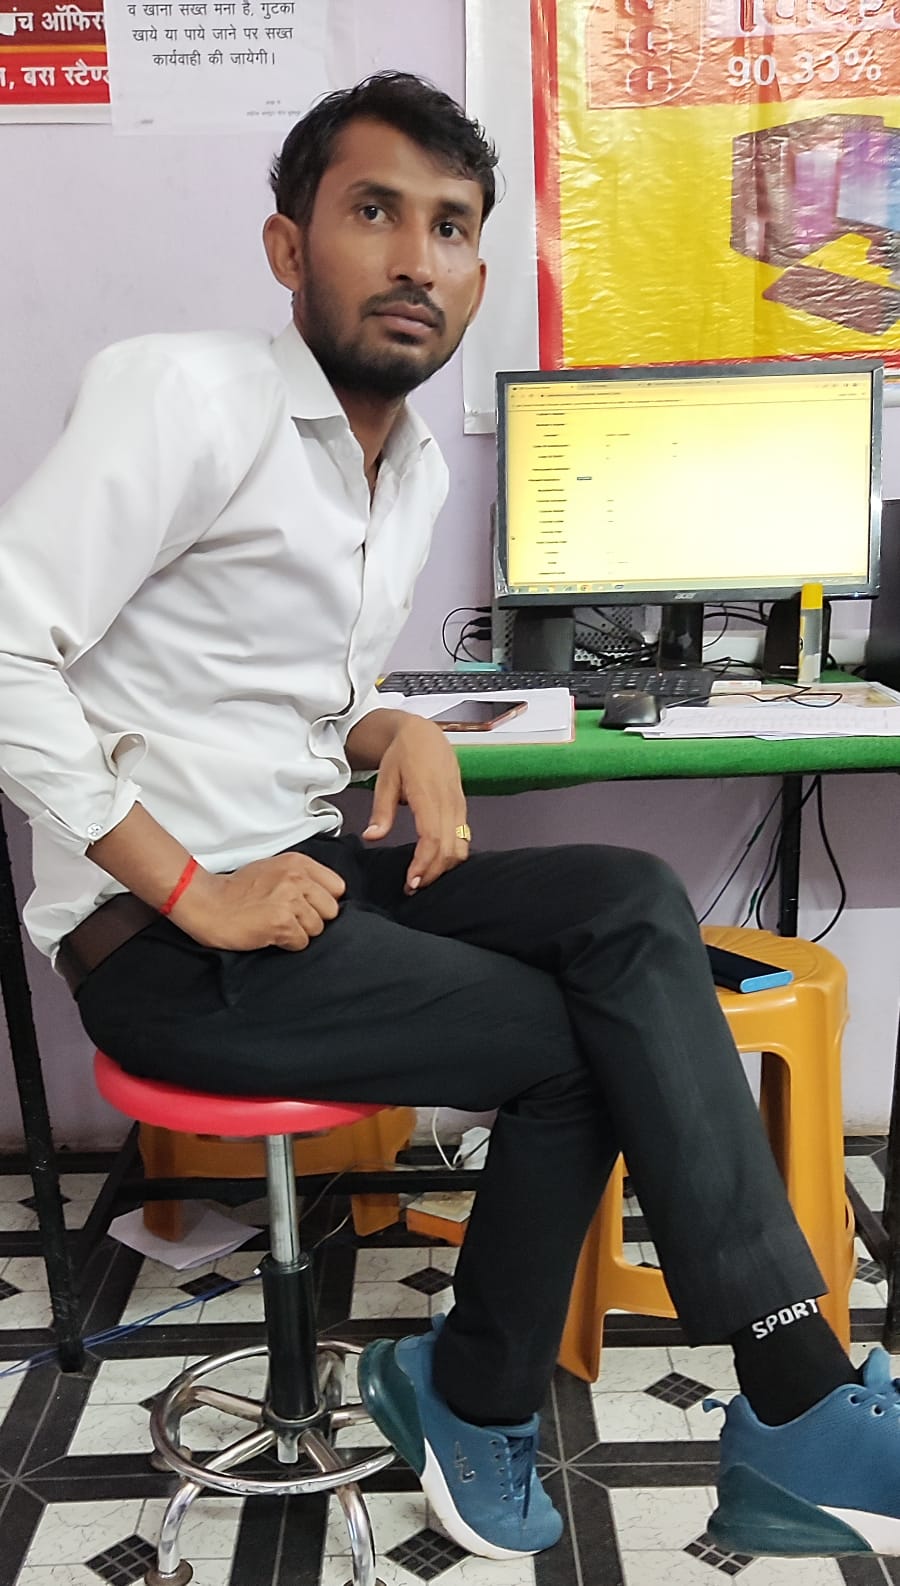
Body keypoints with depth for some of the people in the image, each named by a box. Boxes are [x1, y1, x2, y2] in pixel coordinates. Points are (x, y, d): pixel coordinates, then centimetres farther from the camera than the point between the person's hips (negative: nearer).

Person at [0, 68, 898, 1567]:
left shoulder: (419, 466, 12)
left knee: (629, 904, -15)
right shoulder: (184, 393, -12)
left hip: (307, 868, 7)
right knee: (588, 1038, -15)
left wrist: (396, 731, -1)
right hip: (160, 938, -7)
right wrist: (192, 889, -21)